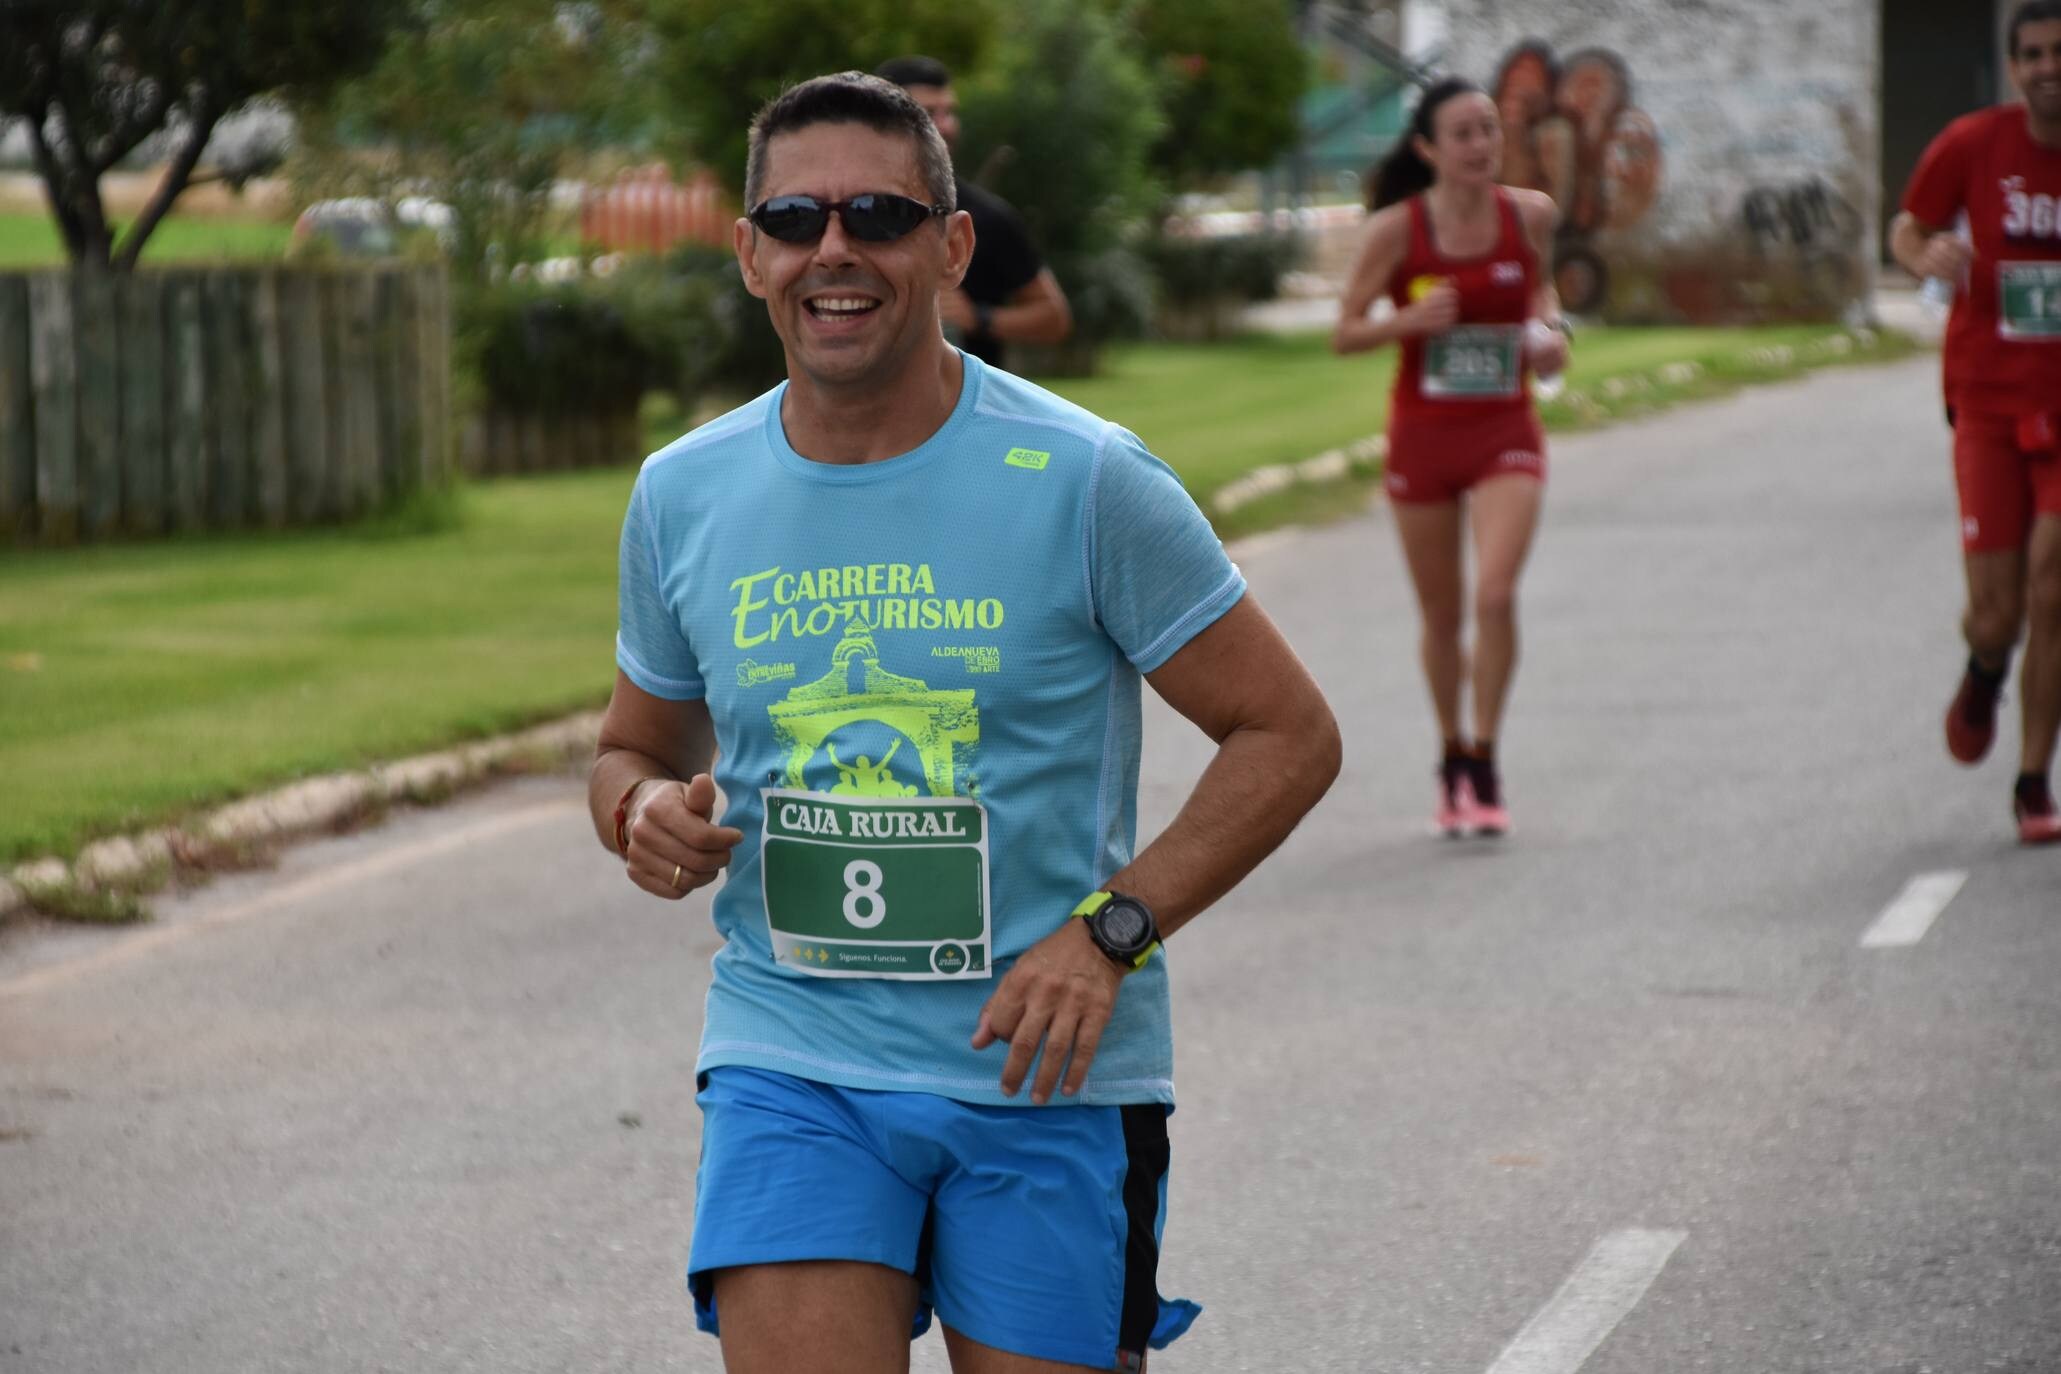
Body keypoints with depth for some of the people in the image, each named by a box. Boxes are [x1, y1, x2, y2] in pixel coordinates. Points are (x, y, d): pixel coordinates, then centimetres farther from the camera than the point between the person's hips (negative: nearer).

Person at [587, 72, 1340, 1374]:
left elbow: (1289, 734, -3)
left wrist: (1109, 930, -14)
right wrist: (645, 813, -5)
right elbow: (639, 744, 21)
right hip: (789, 1064, 2)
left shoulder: (1084, 482, -7)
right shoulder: (681, 495, 5)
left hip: (1047, 1077, -2)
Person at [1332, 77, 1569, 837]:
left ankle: (1484, 762, -7)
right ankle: (1452, 756, 31)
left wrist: (1551, 330, -2)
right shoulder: (1397, 228, -9)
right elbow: (1344, 334, -4)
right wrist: (1409, 321, -22)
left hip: (1506, 433, 0)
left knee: (1496, 593, -19)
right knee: (1441, 615, 9)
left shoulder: (1530, 213, -3)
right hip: (1424, 433, 0)